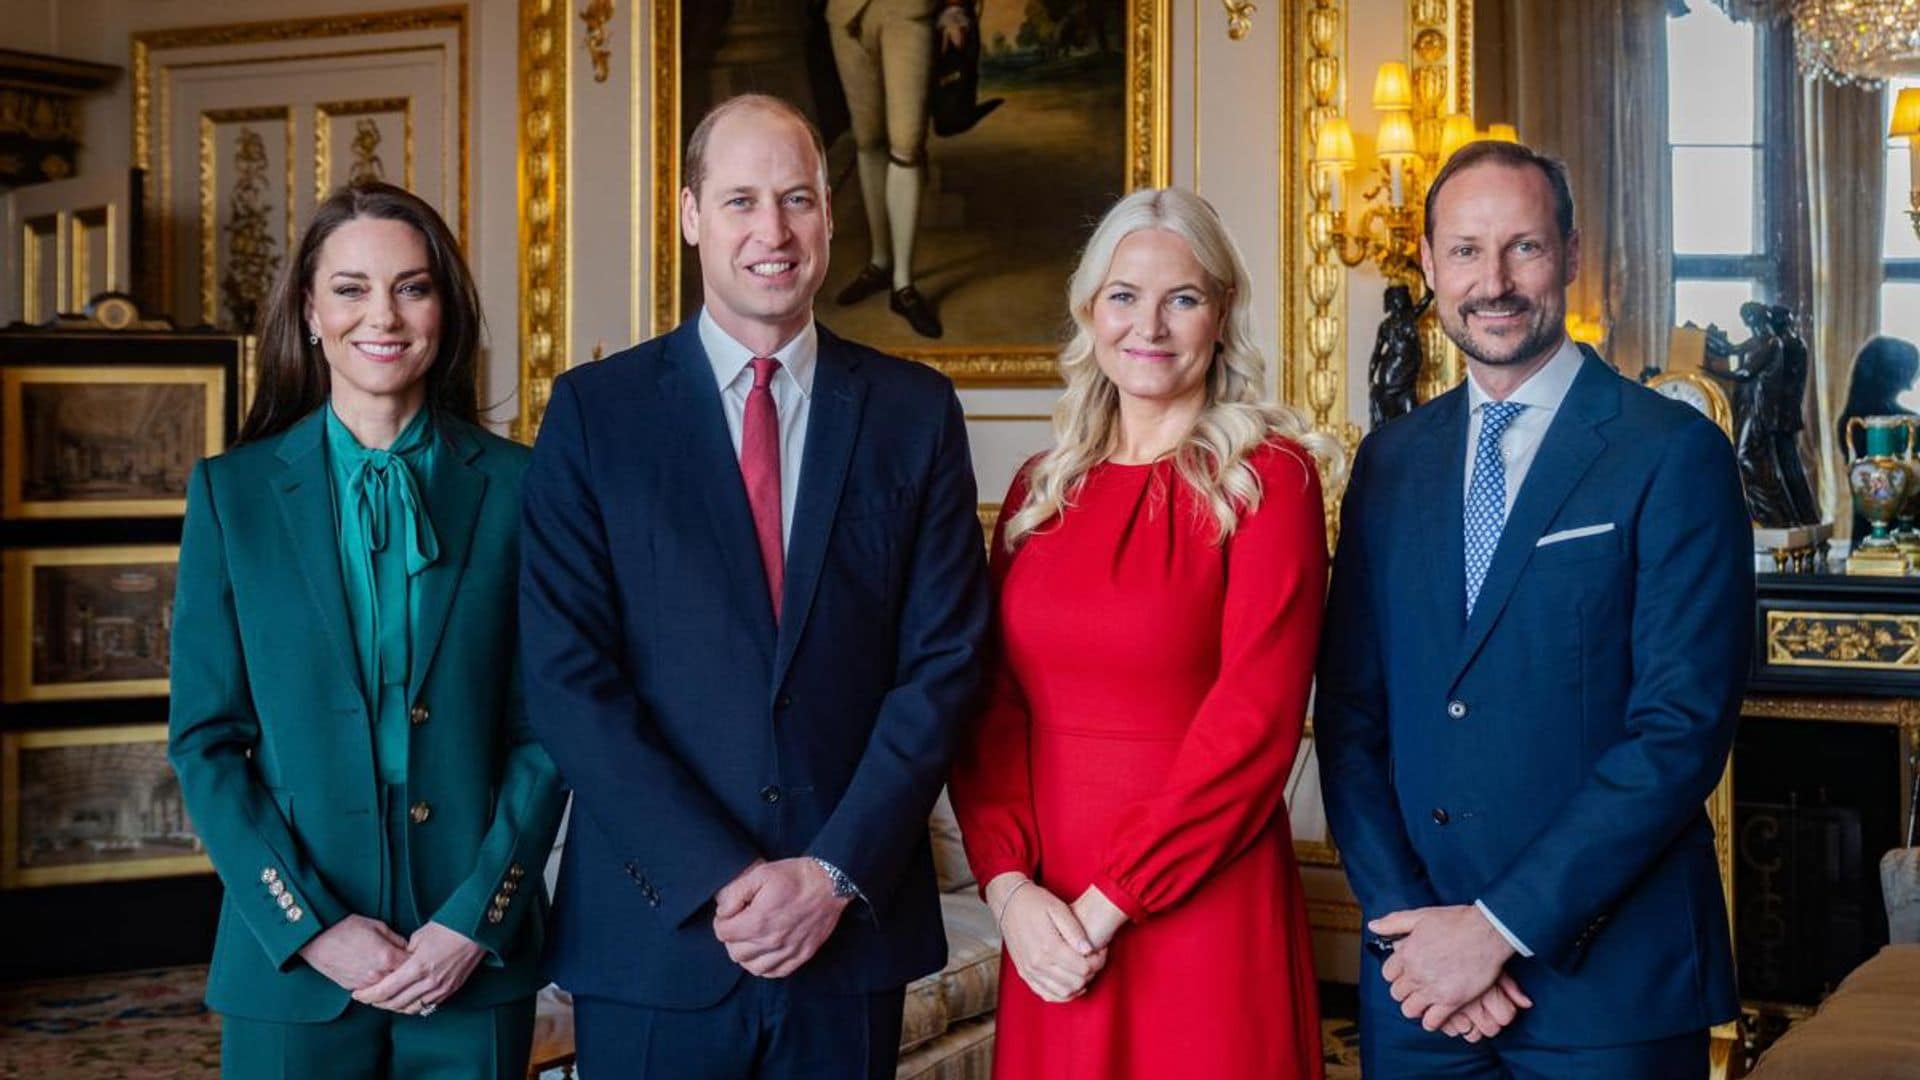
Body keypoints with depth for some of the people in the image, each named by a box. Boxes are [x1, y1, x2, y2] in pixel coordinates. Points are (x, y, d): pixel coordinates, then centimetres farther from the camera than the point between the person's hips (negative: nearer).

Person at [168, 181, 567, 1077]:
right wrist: (312, 924, -9)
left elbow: (545, 730, 1)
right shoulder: (231, 490, 3)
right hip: (290, 968, 0)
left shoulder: (513, 487, 2)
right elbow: (204, 740, 1)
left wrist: (475, 919, -9)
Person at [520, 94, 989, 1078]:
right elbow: (567, 675, -6)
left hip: (854, 929, 1)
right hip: (653, 934, -1)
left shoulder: (915, 411, 4)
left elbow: (943, 663, 0)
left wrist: (838, 872, -10)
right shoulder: (594, 409, 0)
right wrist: (718, 881, -13)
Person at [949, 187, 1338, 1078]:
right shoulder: (1040, 488, 9)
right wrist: (1009, 885, -8)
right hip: (1046, 928, 4)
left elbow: (1255, 719, -12)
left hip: (1199, 911, -4)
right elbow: (991, 705, 6)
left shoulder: (1267, 478, -5)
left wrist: (1109, 903, -13)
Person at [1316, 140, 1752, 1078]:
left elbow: (1683, 728, -14)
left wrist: (1501, 924, -16)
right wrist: (1405, 920, -7)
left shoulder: (1672, 454, -7)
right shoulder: (1391, 460, 8)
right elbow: (1350, 714, 6)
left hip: (1606, 981, -4)